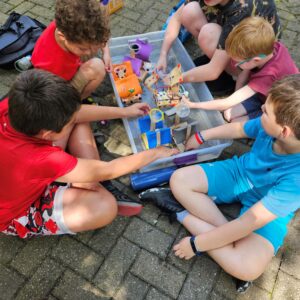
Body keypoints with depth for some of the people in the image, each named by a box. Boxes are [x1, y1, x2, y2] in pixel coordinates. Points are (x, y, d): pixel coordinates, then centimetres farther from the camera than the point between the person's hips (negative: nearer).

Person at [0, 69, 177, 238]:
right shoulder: (42, 160, -43)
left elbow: (72, 113, -11)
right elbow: (107, 171, -28)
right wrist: (155, 153, -14)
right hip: (19, 212, -6)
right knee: (106, 207, -28)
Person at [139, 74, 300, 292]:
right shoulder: (271, 125, -25)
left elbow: (247, 223, -33)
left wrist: (196, 244, -24)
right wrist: (202, 136, 12)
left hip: (268, 209, -4)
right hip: (241, 172, 5)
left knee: (247, 268, -31)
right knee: (180, 180, -11)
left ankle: (183, 214, -15)